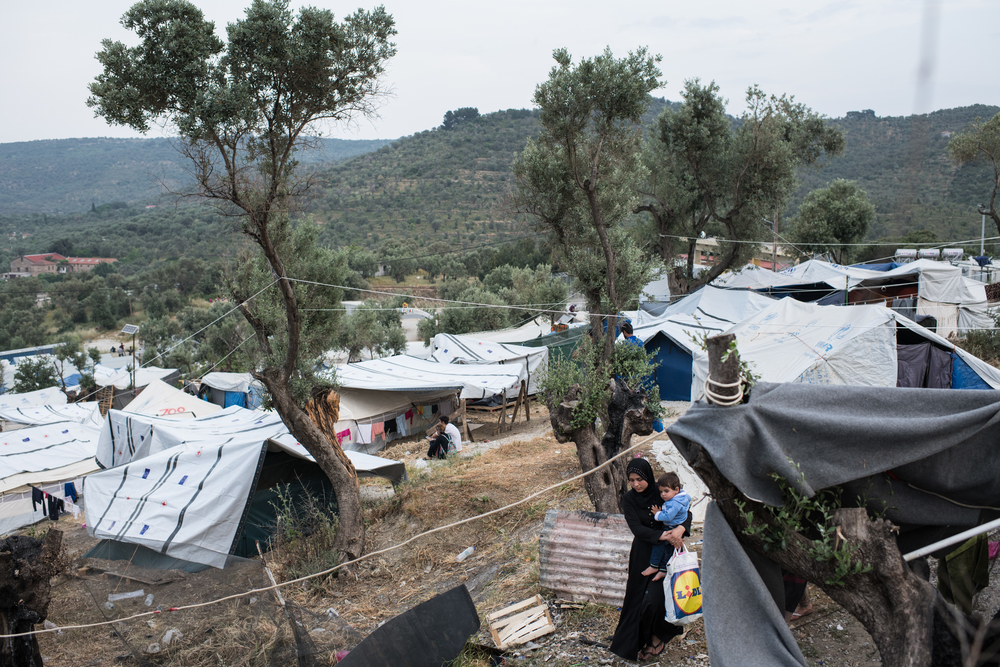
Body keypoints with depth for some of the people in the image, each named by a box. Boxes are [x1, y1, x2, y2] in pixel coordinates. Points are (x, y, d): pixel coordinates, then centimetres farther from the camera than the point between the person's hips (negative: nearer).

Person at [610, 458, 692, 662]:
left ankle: (657, 637, 16)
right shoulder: (629, 499, -7)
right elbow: (636, 528, -17)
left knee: (654, 599, -9)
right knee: (639, 597, 4)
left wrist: (681, 528, -31)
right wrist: (661, 535, -32)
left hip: (666, 553, -1)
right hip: (643, 555, 1)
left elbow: (686, 512, -9)